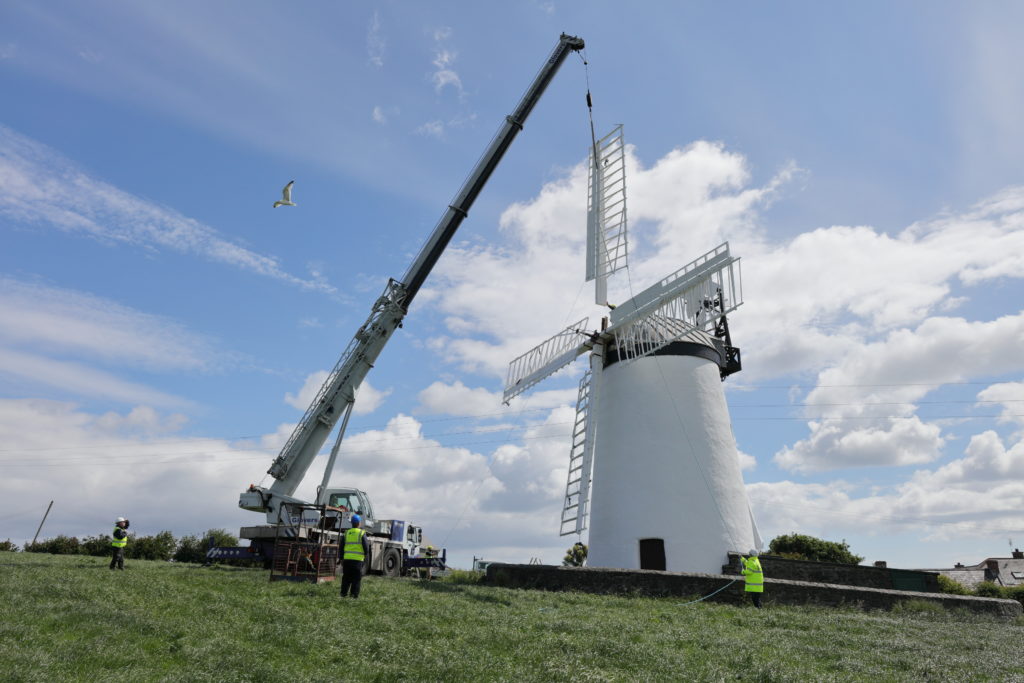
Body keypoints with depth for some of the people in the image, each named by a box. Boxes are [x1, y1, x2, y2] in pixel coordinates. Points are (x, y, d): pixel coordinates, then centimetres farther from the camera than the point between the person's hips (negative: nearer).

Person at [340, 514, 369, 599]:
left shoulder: (347, 533, 8)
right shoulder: (361, 533, -4)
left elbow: (341, 547, 11)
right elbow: (366, 546, -4)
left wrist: (342, 558, 20)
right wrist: (366, 554, 16)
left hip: (347, 558, 4)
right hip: (358, 559, -4)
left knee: (346, 577, 13)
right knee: (357, 577, 4)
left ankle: (344, 592, 15)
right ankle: (354, 593, 2)